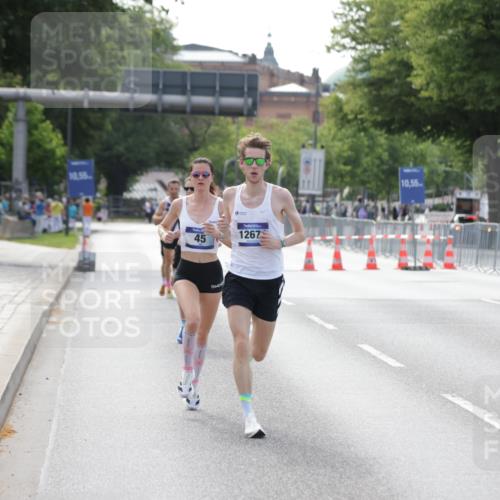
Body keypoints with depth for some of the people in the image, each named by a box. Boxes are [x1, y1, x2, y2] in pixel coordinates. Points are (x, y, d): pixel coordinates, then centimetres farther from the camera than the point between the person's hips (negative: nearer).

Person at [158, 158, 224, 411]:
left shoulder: (221, 205, -3)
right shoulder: (179, 204, 0)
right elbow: (162, 226, 17)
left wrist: (218, 234, -22)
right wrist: (165, 235, -6)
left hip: (212, 271, 1)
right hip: (186, 270, -1)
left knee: (203, 332, 9)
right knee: (193, 319, -27)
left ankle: (193, 385, 25)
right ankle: (187, 371, -6)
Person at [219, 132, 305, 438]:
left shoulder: (280, 196, -4)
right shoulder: (231, 195, 3)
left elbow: (301, 233, 7)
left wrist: (280, 243, -13)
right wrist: (223, 231, -10)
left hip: (270, 281, 0)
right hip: (239, 278, 0)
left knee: (258, 353, 10)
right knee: (241, 345, -16)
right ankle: (249, 416, -11)